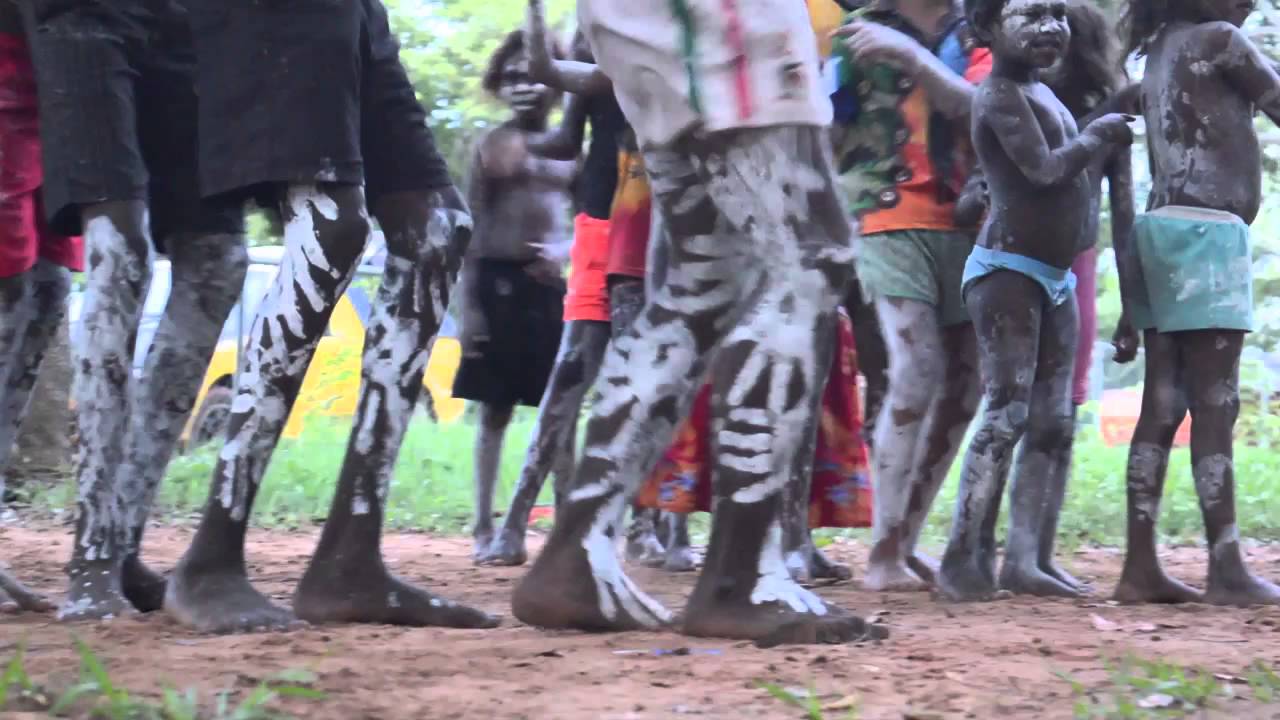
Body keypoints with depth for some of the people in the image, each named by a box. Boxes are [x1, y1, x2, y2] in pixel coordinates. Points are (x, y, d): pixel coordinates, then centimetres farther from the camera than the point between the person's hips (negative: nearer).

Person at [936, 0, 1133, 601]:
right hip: (1007, 271, -9)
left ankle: (1022, 559, 7)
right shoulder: (1000, 94, -12)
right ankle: (963, 559, -11)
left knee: (1055, 423, 5)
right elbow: (1045, 170, -20)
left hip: (1055, 277, 9)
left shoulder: (1042, 92, 16)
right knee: (1006, 414, -13)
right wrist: (1100, 138, -6)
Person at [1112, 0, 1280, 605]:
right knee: (1215, 408, -8)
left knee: (1162, 408, 5)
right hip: (1206, 232, -9)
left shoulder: (1163, 50, 21)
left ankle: (1141, 567, 2)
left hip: (1166, 227, 9)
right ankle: (1227, 572, -8)